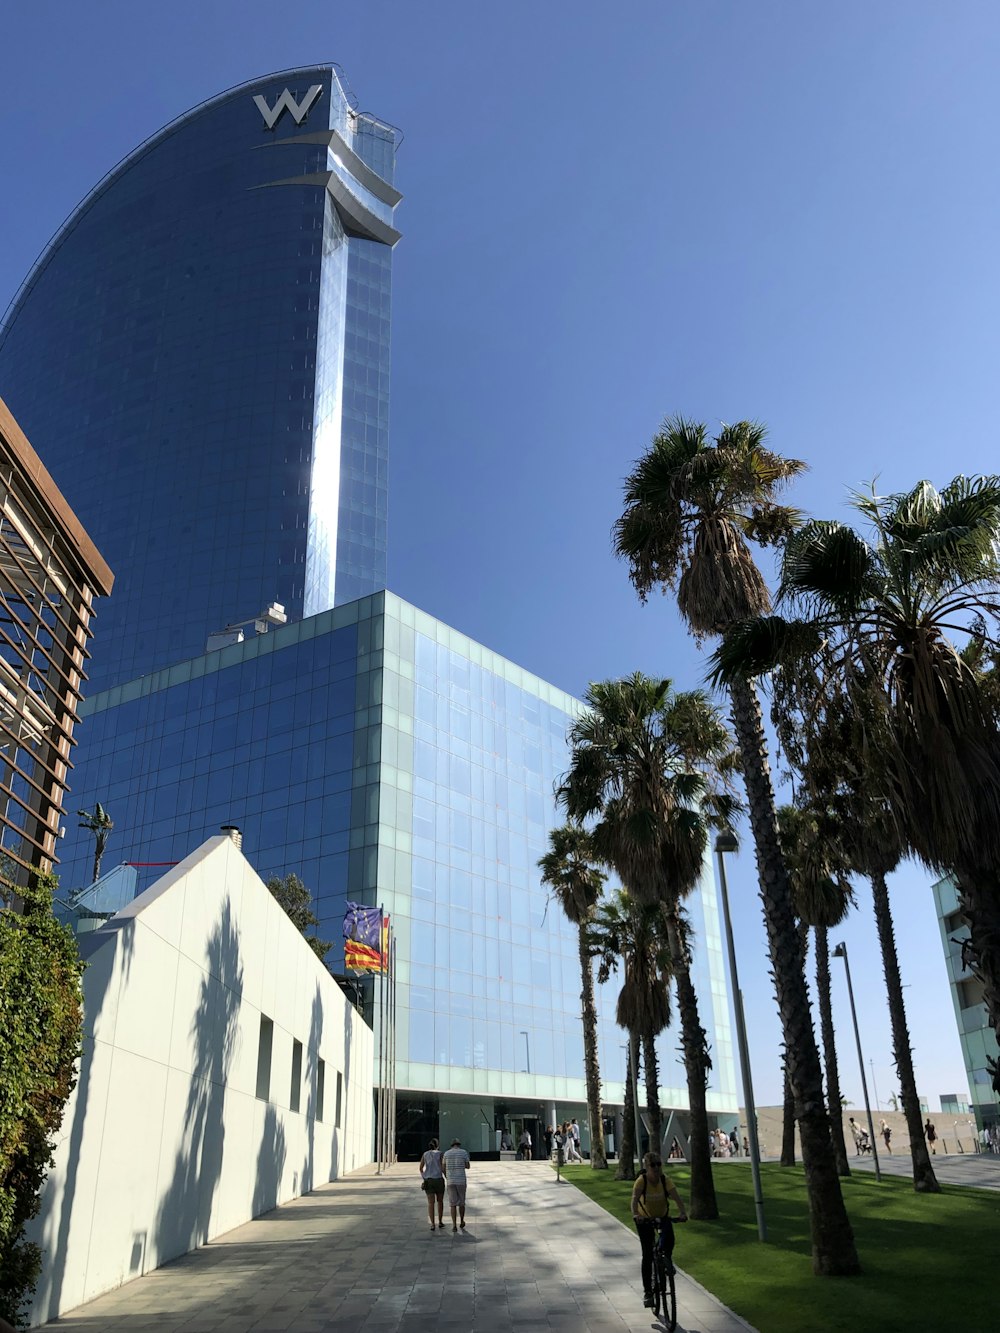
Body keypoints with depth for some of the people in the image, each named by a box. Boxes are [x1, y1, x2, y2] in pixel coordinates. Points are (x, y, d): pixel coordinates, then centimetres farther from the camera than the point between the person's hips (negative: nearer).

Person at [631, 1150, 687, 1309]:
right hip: (644, 1218, -2)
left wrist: (682, 1212, -52)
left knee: (669, 1240, -23)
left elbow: (676, 1197, -33)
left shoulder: (665, 1179, -22)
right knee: (647, 1254, -7)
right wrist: (635, 1215, -58)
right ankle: (647, 1291, 6)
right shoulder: (641, 1180, -27)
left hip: (662, 1216, 2)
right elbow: (635, 1199, -40)